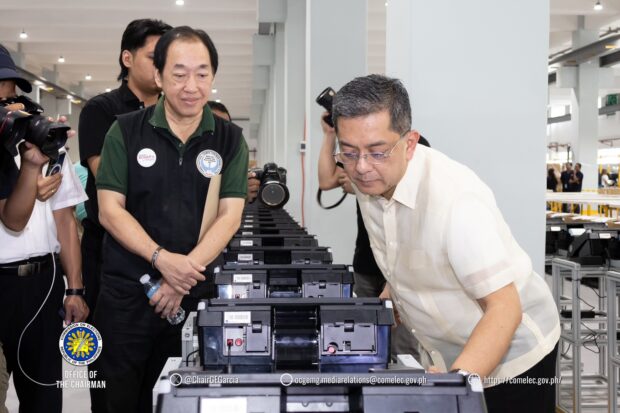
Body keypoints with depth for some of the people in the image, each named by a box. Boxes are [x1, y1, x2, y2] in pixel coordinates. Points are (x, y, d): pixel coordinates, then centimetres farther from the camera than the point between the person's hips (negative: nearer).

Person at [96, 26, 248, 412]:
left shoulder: (230, 139, 1)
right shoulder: (126, 131, -1)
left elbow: (229, 217, -5)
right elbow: (110, 210, -5)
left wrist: (183, 274, -17)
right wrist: (162, 259, -20)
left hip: (194, 293, 1)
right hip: (127, 292, 0)